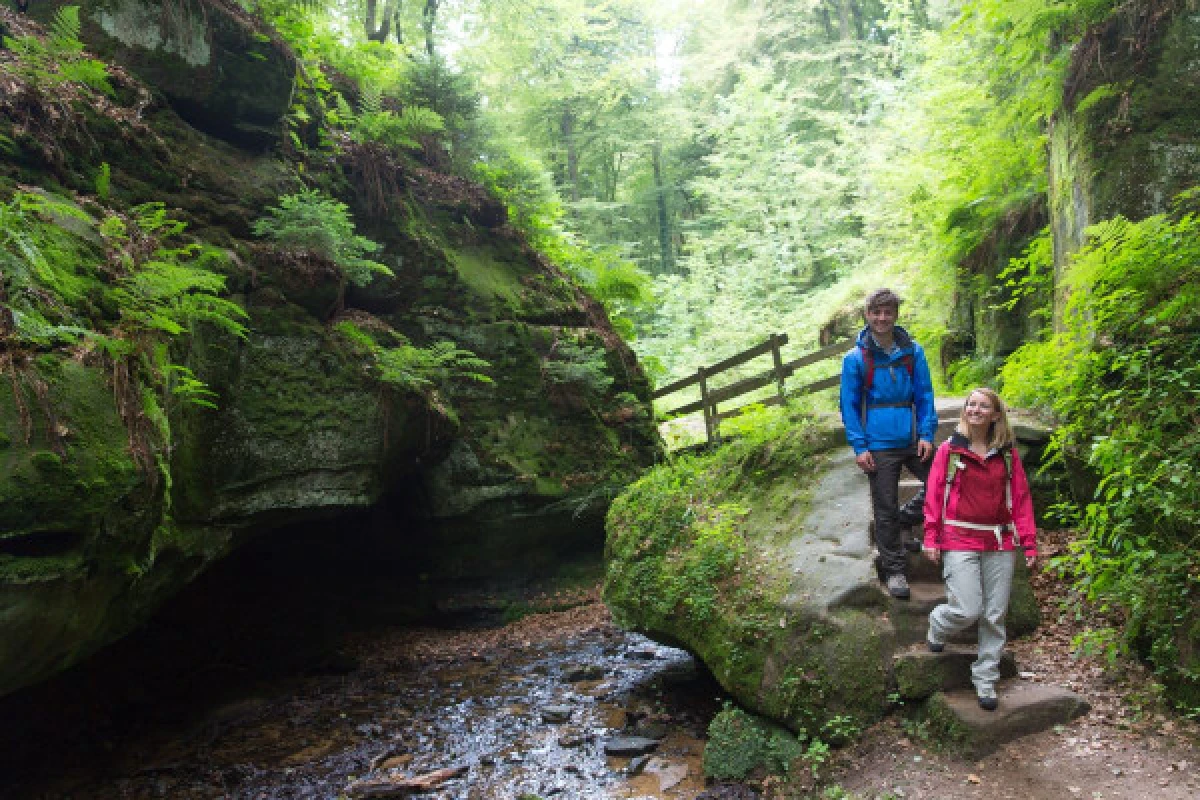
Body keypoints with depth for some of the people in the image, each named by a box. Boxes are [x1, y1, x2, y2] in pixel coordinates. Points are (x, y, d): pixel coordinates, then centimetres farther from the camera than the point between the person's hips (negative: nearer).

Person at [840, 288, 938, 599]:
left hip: (913, 440, 3)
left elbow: (925, 396, 4)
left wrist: (927, 434, -6)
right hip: (879, 445, -2)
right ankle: (894, 570, 20)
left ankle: (905, 517, 28)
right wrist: (859, 446, -10)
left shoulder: (913, 352, 3)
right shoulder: (855, 358, -4)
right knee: (886, 511, 6)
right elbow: (849, 406, -3)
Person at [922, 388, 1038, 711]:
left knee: (995, 616, 6)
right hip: (959, 542, -3)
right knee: (967, 610, -12)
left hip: (999, 544, 3)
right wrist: (931, 538, -5)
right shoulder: (949, 450, 1)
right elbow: (934, 496, 0)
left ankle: (985, 681, 20)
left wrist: (1029, 543, 4)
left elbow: (1021, 499, 8)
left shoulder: (1008, 454, 7)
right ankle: (937, 626, 22)